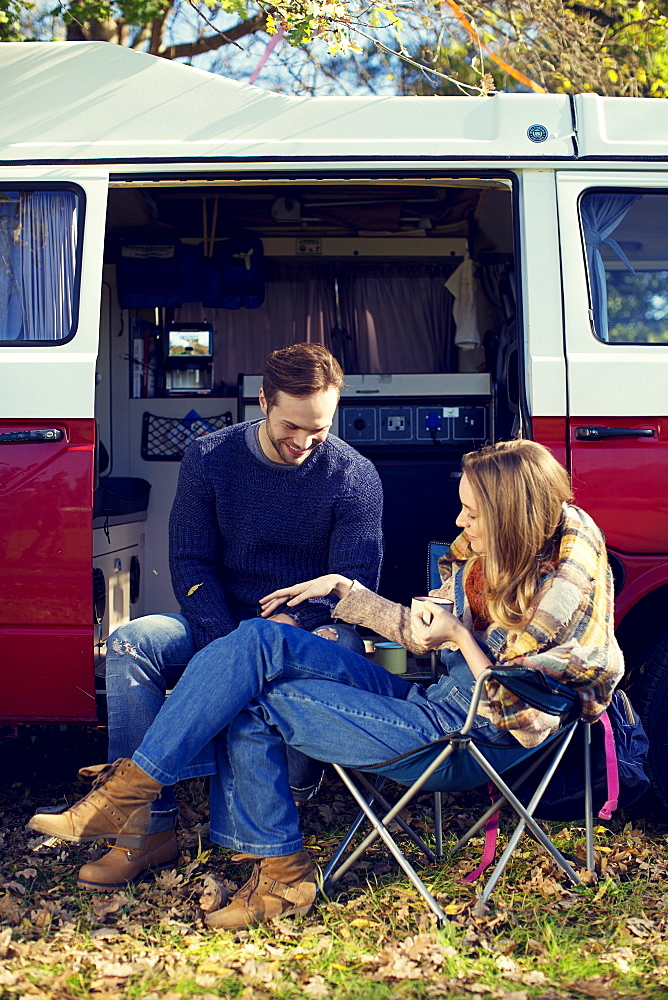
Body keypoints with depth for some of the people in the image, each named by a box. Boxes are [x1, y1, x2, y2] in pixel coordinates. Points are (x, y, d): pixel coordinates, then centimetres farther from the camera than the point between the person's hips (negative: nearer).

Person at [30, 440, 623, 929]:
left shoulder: (564, 592, -18)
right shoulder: (486, 554, 4)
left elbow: (516, 716, -15)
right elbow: (424, 631, 14)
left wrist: (460, 638, -17)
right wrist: (343, 590, 11)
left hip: (460, 742, -8)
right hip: (428, 697, 8)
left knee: (252, 705, -15)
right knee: (258, 641, -9)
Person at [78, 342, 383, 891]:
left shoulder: (355, 476, -4)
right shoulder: (209, 458, 1)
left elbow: (355, 579, -7)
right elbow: (190, 562, -3)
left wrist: (292, 623, -25)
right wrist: (226, 644, -19)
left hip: (311, 626, -2)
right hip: (221, 624, 2)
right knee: (131, 643, -24)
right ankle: (152, 827, -22)